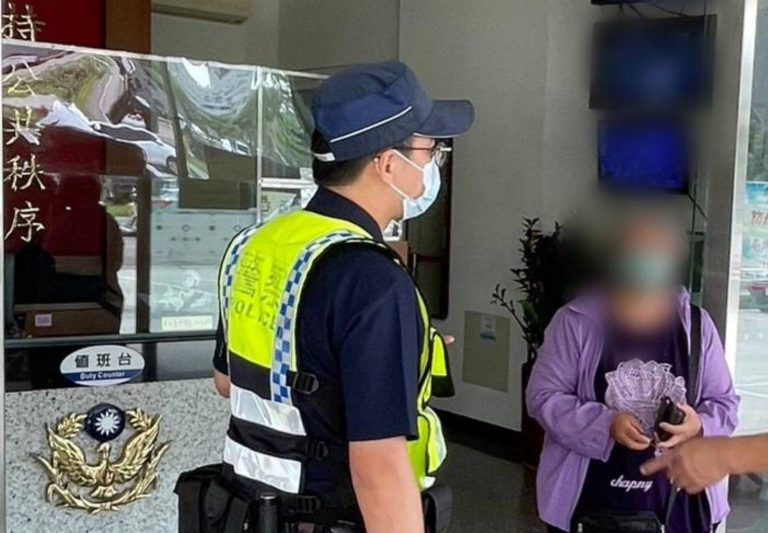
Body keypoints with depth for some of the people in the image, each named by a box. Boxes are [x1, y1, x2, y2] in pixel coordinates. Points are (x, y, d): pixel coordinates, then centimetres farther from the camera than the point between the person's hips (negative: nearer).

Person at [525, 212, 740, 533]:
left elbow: (725, 403, 7)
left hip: (675, 503, 3)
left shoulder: (697, 325, 2)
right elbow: (543, 396, -6)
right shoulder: (575, 321, -7)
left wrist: (698, 426, -15)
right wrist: (606, 425, -21)